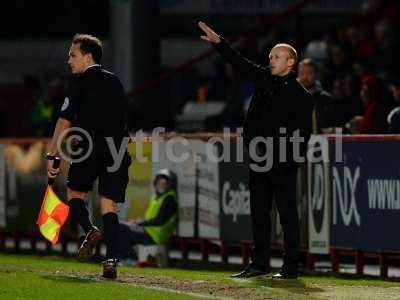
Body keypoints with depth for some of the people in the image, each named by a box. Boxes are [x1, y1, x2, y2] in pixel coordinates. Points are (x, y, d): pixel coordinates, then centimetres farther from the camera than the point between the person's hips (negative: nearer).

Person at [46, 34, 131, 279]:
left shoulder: (80, 82, -3)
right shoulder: (115, 82, 17)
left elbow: (65, 122, -7)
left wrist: (52, 155, -4)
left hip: (90, 148, -5)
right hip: (117, 150, 5)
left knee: (75, 193, 16)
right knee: (109, 204, 2)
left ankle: (90, 230, -12)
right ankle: (112, 260, -10)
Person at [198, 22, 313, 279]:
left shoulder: (300, 95, -7)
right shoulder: (264, 77, 10)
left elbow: (304, 133, -10)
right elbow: (240, 62, 15)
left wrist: (290, 161, -18)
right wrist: (218, 42, 6)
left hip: (283, 162, -7)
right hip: (259, 158, 7)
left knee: (287, 213, -3)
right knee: (259, 212, 10)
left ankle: (291, 267, -1)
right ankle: (260, 264, 17)